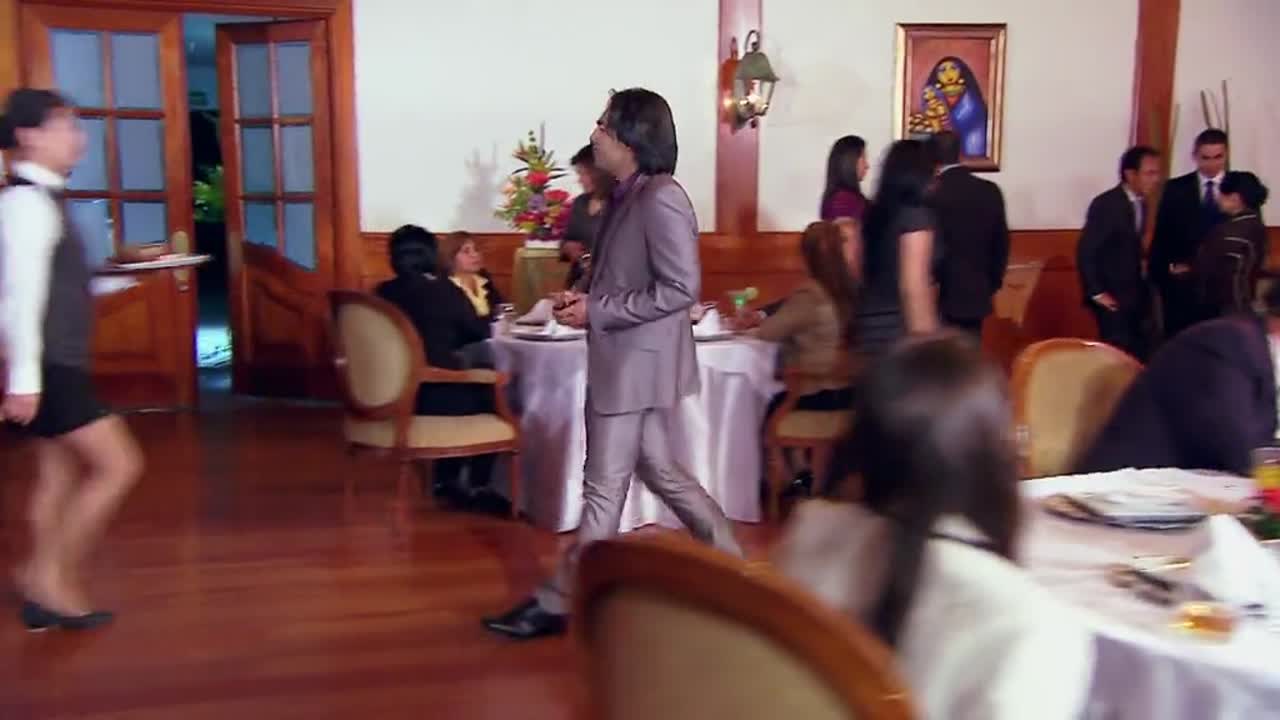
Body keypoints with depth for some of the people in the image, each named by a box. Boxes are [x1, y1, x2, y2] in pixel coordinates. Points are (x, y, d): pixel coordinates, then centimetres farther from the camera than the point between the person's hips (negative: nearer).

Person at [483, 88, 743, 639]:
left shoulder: (661, 200, -18)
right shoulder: (630, 197, 11)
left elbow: (680, 289, -22)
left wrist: (596, 312, -20)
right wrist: (587, 298, 2)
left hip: (638, 366, -10)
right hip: (625, 362, 10)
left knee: (604, 488, 1)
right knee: (659, 471, 18)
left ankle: (561, 601, 11)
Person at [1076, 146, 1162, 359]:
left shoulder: (1140, 204, 8)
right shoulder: (1106, 204, -14)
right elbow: (1086, 251, -16)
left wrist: (1141, 284, 8)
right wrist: (1097, 293, -15)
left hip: (1134, 295, 7)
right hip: (1112, 297, -7)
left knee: (1137, 354, 6)